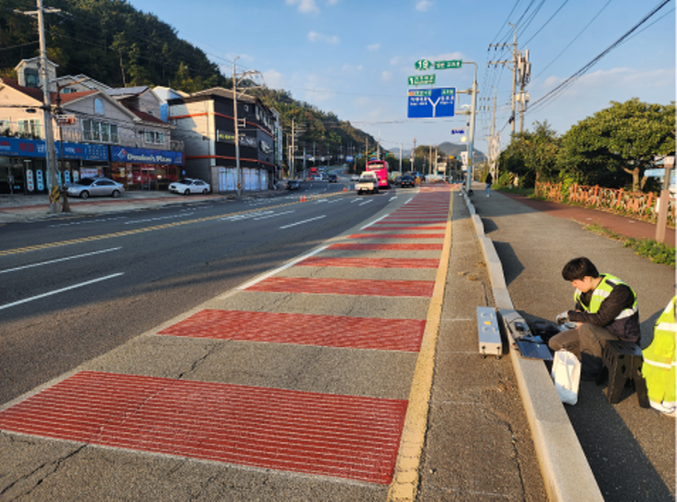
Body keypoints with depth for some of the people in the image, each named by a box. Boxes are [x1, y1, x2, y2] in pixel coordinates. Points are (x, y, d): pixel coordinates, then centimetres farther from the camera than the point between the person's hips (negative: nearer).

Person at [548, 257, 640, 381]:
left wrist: (570, 315, -21)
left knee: (586, 329, -36)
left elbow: (601, 320, -30)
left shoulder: (619, 291, -25)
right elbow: (580, 306, 17)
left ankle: (591, 371, -18)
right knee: (555, 343, -7)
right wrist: (579, 319, -7)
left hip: (620, 338, -7)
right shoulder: (587, 288, -1)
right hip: (597, 332, 7)